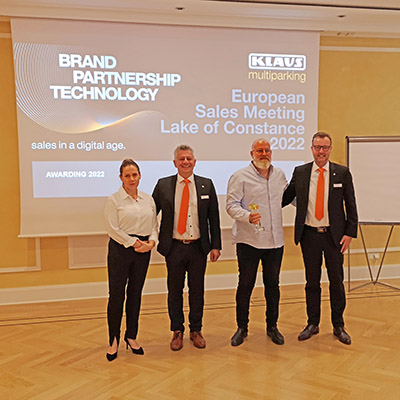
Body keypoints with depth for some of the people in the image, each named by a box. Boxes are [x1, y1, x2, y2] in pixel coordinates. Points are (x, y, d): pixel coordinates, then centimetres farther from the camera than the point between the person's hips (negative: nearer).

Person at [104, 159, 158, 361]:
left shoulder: (148, 199, 11)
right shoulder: (114, 200, -3)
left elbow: (154, 225, 12)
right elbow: (112, 228, -9)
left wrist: (151, 242, -7)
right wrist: (134, 242, -13)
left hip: (142, 250, 4)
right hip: (120, 249, -4)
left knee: (135, 293, 10)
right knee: (116, 295, -3)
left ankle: (131, 336, 23)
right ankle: (114, 340, 11)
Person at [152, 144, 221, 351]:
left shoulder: (206, 185, 2)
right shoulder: (163, 185, 0)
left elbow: (214, 217, 4)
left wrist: (215, 245, 1)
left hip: (198, 247, 1)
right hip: (174, 248, 0)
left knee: (197, 291, 11)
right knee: (175, 291, 9)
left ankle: (196, 330, 28)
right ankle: (177, 331, 26)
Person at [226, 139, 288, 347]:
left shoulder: (279, 175, 12)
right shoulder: (240, 177, -5)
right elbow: (231, 205, -11)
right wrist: (248, 216, -26)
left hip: (275, 240, 4)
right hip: (248, 240, -4)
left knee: (272, 284, 12)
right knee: (245, 285, 4)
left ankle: (272, 326, 26)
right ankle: (242, 328, 19)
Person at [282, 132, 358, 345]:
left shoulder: (342, 173, 0)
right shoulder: (300, 172, 3)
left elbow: (350, 205, 1)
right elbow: (287, 197, 9)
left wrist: (349, 232, -4)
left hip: (334, 235, -1)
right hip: (309, 234, 1)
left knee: (336, 281, 8)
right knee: (312, 281, 11)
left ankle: (338, 326, 23)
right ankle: (312, 323, 25)